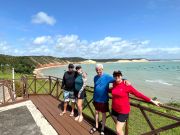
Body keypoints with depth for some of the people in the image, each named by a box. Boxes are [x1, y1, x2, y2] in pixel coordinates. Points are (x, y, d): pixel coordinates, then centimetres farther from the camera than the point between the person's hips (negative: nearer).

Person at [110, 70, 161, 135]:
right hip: (114, 109, 5)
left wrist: (152, 101, -15)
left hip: (123, 111, -5)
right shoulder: (114, 84, -3)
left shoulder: (126, 85, -19)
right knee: (119, 127, 23)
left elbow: (138, 94, -16)